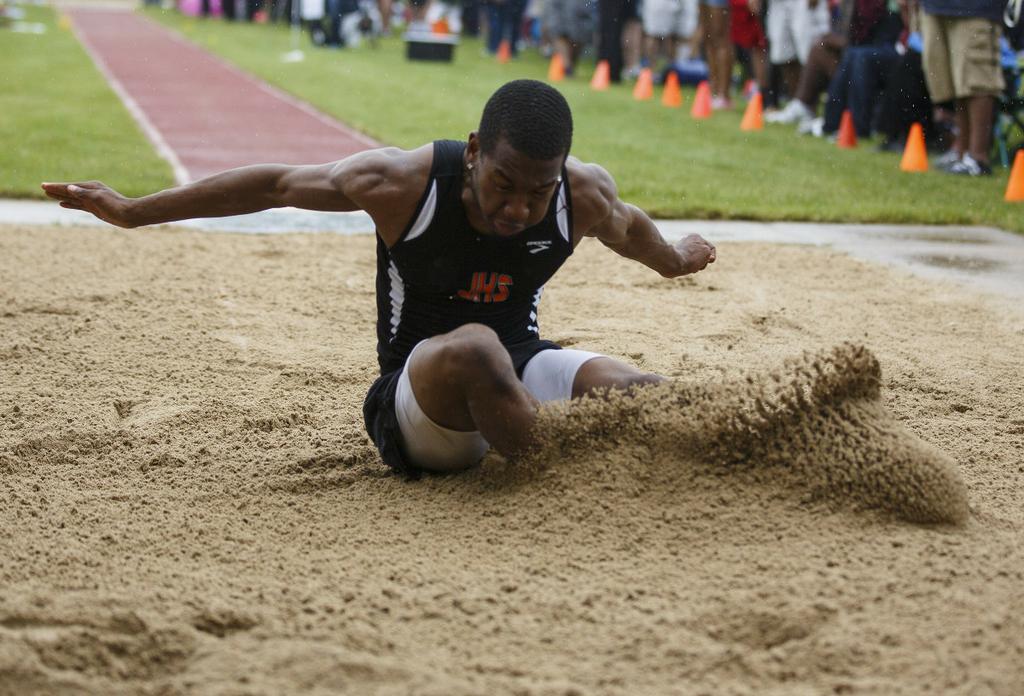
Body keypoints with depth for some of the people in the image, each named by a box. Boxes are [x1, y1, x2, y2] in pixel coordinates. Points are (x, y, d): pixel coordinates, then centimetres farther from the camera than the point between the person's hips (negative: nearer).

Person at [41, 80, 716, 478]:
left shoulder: (585, 194, -9)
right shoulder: (402, 182, -17)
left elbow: (627, 226, 17)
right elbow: (275, 184, -5)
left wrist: (675, 259, 40)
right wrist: (134, 211, 2)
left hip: (523, 370, 4)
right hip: (416, 400, -3)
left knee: (648, 399, -28)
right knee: (473, 347, -41)